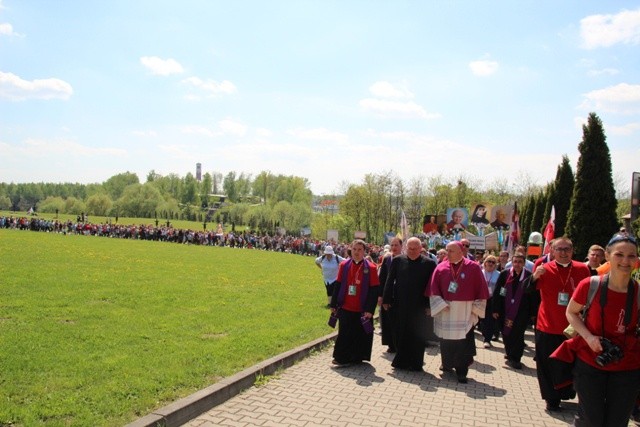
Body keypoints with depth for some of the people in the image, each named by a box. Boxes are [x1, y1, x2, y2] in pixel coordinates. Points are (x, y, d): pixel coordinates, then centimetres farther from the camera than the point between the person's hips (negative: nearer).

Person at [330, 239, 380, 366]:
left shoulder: (370, 268, -7)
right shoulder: (344, 265, 1)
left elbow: (374, 291, -8)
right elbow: (338, 286, 7)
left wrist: (370, 310, -12)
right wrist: (334, 305, 7)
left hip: (362, 310, -2)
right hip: (345, 308, 3)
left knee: (360, 335, 7)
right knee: (344, 334, 10)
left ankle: (356, 357, 23)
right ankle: (342, 358, 25)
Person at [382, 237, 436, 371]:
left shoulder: (429, 263, -3)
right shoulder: (398, 260, 1)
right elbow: (390, 281, 4)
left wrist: (429, 304, -6)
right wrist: (386, 300, 1)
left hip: (419, 305, -1)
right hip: (400, 304, 2)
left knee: (417, 335, 7)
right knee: (400, 334, 9)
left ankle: (415, 363, 19)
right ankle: (401, 361, 23)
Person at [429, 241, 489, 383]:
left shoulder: (473, 268, -4)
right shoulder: (441, 268, 1)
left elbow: (481, 289, 0)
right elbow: (434, 289, 0)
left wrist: (475, 308, -3)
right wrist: (441, 305, -11)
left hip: (465, 313, -2)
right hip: (445, 311, 2)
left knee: (463, 342, -2)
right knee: (446, 340, 11)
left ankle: (461, 371, 9)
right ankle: (447, 364, 33)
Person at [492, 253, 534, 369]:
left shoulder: (529, 276, -6)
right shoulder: (504, 274, -3)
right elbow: (497, 292, 0)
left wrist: (532, 313, -3)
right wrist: (496, 310, -2)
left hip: (521, 313, -2)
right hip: (506, 311, 2)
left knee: (518, 335, 0)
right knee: (506, 334, 10)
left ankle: (514, 357, 13)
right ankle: (512, 356, 29)